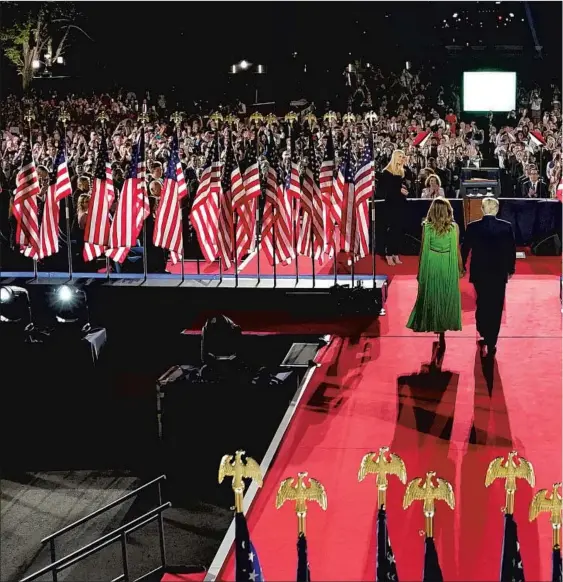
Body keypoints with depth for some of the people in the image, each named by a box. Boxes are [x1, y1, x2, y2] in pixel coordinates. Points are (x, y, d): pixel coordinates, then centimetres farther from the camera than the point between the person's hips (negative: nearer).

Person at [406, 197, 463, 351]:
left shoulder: (427, 227, -7)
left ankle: (433, 323, 17)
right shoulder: (454, 227, -7)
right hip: (448, 266, 0)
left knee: (431, 295, 13)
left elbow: (423, 250, -3)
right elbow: (456, 250, -4)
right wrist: (461, 268, 9)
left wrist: (419, 271, 7)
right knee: (446, 297, 11)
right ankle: (443, 326, 14)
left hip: (430, 265, 0)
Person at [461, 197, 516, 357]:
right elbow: (512, 250, -2)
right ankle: (491, 343, 4)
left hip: (479, 273, 1)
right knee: (496, 308, 5)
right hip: (499, 273, -1)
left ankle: (484, 335, 30)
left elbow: (465, 249, -2)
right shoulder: (506, 227, -9)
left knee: (482, 304, 22)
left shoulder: (472, 227, -9)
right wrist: (511, 269, 11)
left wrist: (462, 267, 12)